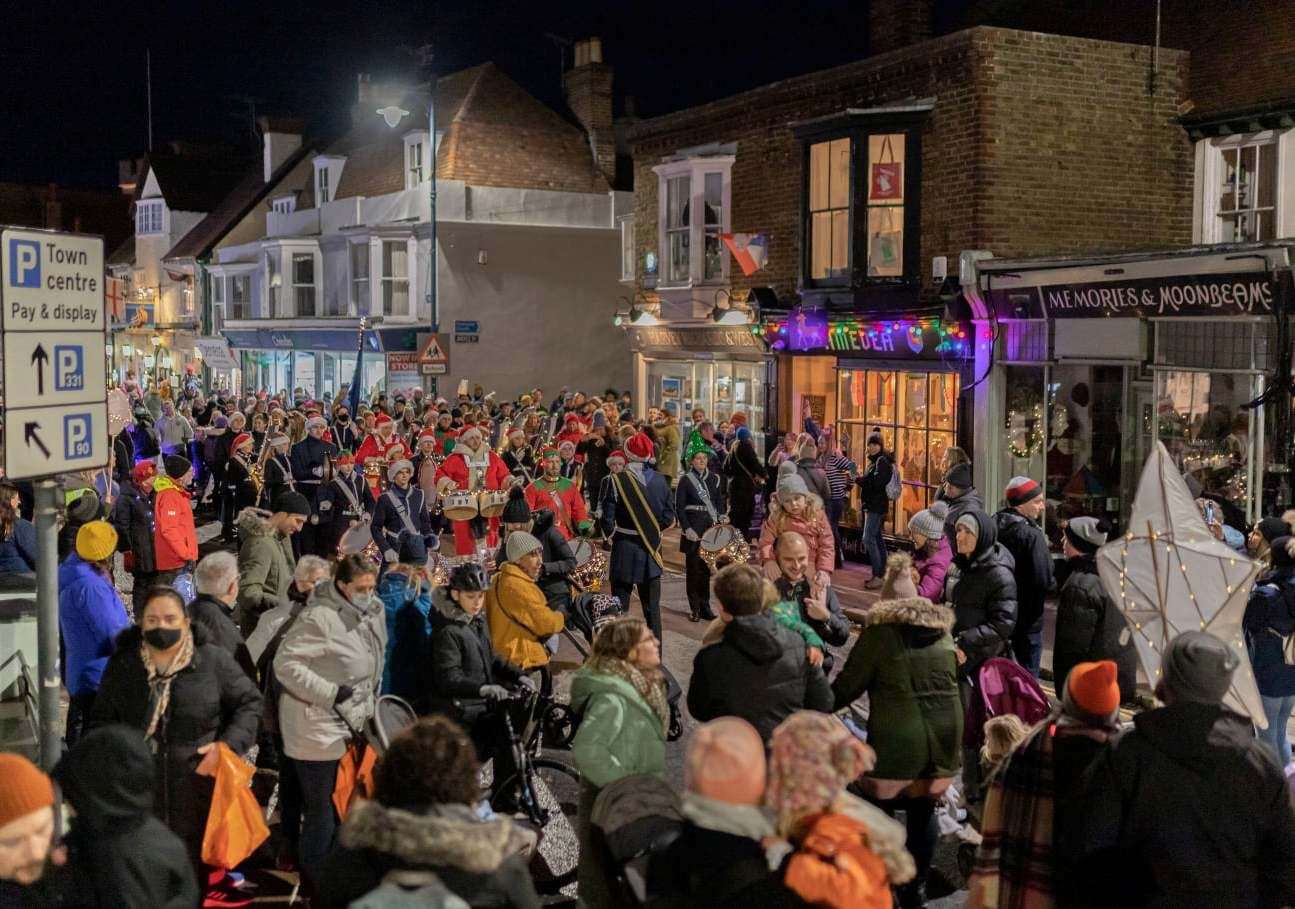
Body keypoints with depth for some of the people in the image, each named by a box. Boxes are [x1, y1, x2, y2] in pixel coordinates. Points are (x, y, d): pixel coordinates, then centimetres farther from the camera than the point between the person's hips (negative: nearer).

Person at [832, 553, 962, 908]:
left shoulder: (880, 631, -6)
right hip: (944, 735, 5)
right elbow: (952, 683, 17)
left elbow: (848, 685, -5)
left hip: (898, 740, -5)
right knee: (924, 811, 17)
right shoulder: (942, 630, 11)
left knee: (881, 812, 11)